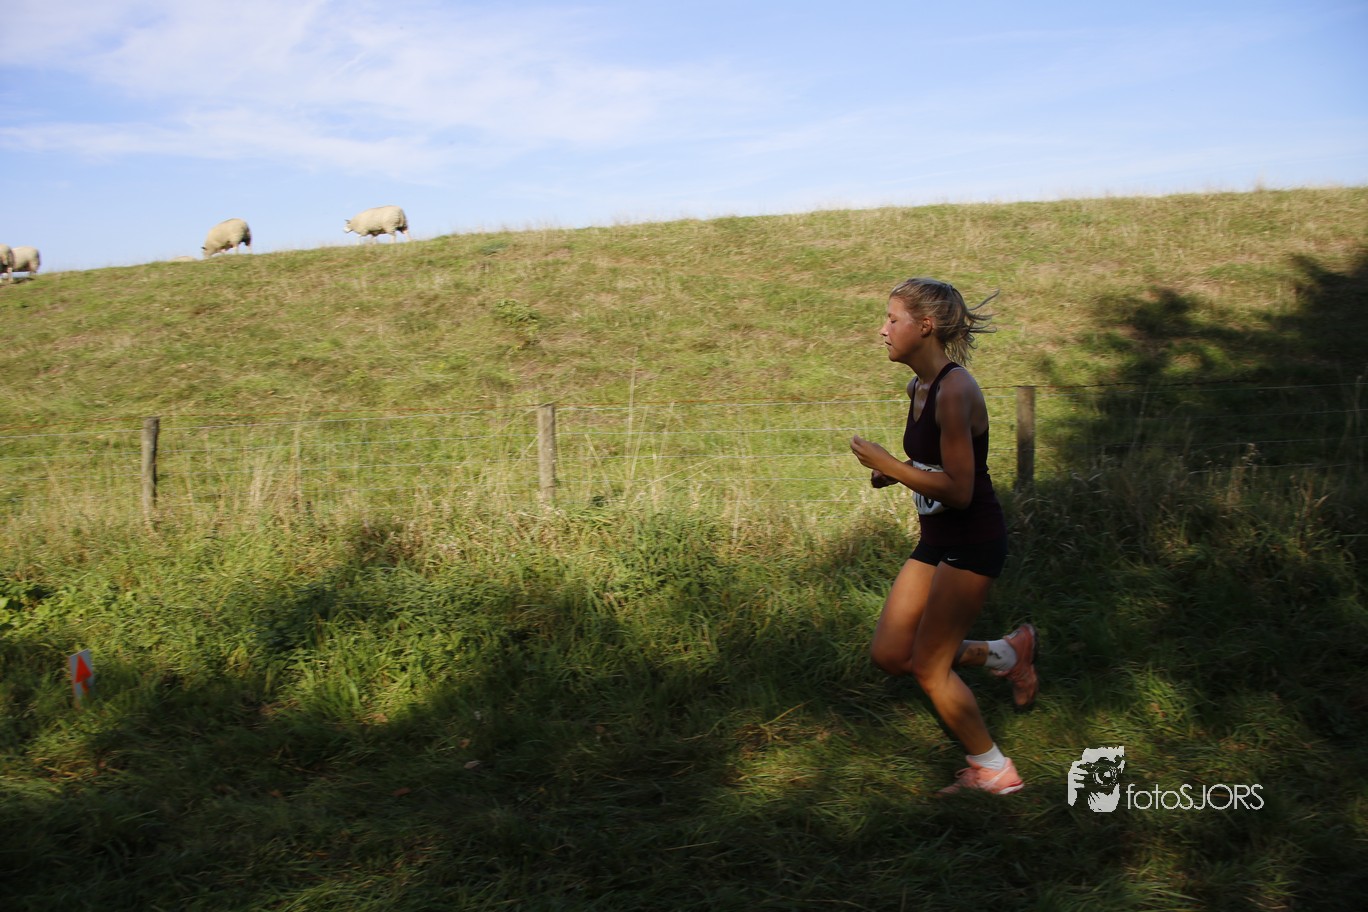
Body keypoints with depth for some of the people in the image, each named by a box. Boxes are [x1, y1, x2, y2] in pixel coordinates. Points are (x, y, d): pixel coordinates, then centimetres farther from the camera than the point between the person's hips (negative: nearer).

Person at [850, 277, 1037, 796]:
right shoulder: (920, 387, 7)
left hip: (973, 542, -9)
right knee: (889, 655, 8)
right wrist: (892, 474, 2)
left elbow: (959, 490, -25)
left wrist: (884, 462, -21)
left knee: (929, 667, 1)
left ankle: (993, 771, 21)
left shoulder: (955, 390, -22)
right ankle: (1006, 656, 22)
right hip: (938, 540, 9)